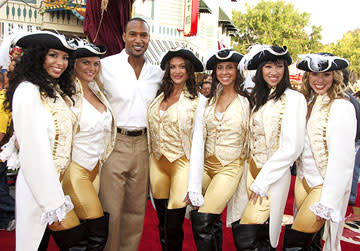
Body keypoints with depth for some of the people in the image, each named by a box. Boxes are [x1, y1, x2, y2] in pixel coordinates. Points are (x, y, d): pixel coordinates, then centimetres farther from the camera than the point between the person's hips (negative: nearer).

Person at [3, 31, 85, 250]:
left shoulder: (57, 90, 11)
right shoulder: (28, 91, -15)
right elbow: (34, 152, -20)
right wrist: (52, 201, -20)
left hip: (60, 180, 8)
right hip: (42, 185, -8)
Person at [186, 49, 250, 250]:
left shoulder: (247, 101, -4)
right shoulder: (207, 100, 3)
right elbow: (198, 141, -5)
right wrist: (194, 184, -12)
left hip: (230, 167, -3)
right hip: (206, 165, 3)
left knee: (203, 220, -15)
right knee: (213, 221, 7)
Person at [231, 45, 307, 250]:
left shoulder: (293, 98, -10)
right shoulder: (258, 97, 13)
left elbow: (292, 148, -16)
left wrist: (262, 181, -14)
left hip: (274, 175, -7)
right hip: (252, 169, 7)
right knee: (238, 228, 9)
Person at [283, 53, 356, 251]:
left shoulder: (341, 107, -15)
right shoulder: (308, 102, 7)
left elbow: (342, 159, -18)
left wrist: (327, 202, -17)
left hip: (325, 184, -6)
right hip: (304, 179, 6)